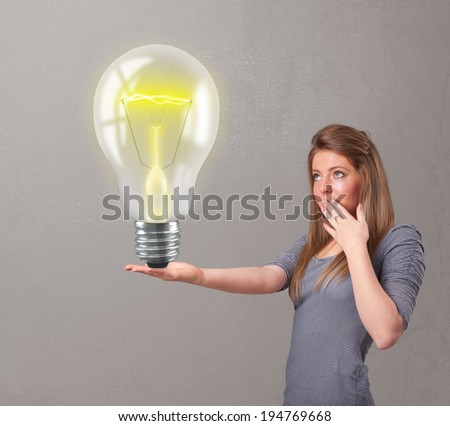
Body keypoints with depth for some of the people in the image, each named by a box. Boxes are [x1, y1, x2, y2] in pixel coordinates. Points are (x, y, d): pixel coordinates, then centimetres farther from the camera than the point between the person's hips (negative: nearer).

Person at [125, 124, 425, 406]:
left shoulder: (399, 241, -9)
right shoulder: (312, 244, 9)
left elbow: (385, 334, -21)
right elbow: (268, 278, -11)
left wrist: (355, 246, -19)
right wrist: (198, 276, -26)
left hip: (341, 398, -6)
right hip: (296, 396, 6)